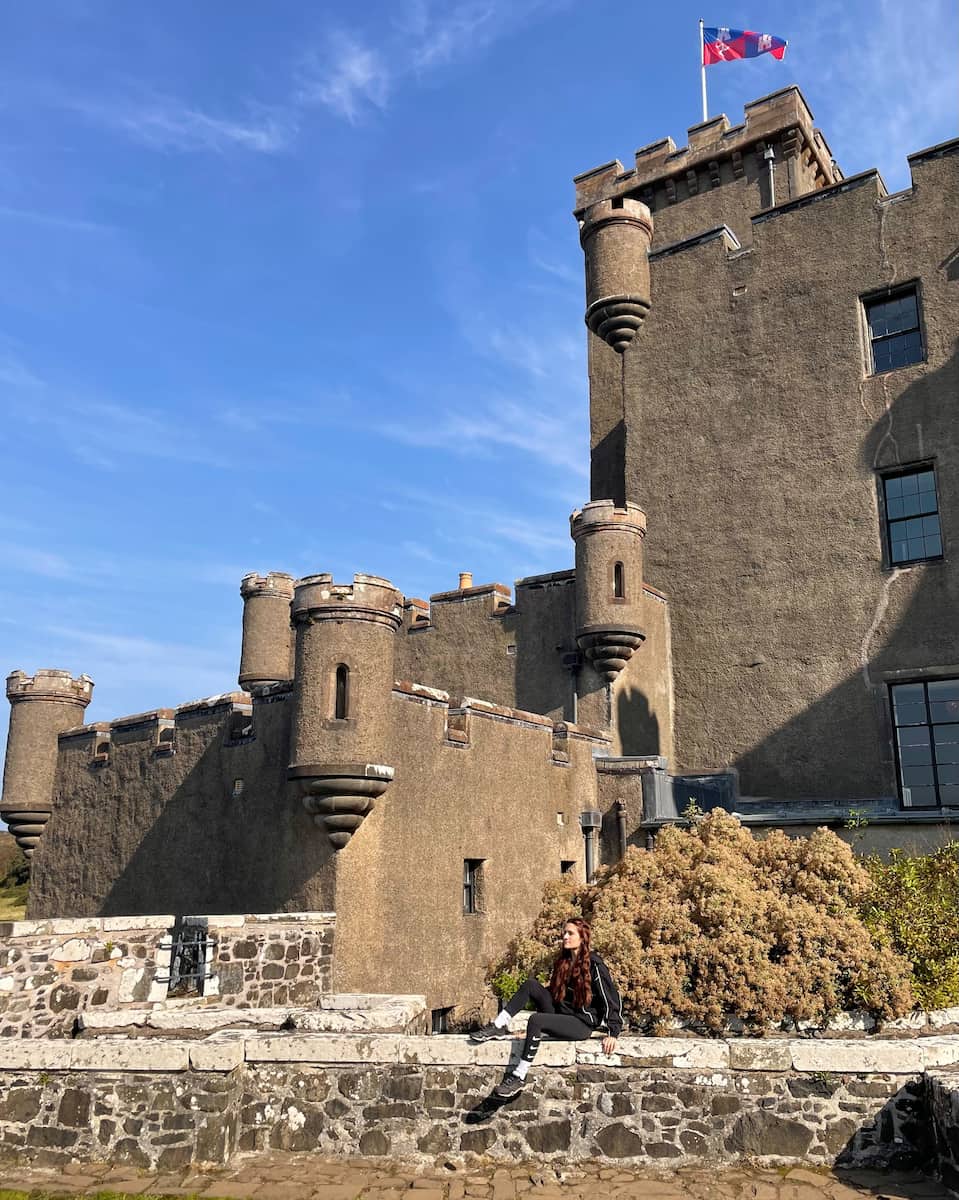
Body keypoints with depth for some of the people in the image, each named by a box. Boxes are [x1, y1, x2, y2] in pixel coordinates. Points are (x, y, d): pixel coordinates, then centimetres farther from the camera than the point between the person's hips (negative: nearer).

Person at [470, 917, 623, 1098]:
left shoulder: (594, 964, -11)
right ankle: (499, 1026, -12)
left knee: (536, 1020, -31)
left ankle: (519, 1076, -27)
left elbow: (612, 997, -14)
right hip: (560, 1014, 7)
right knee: (531, 984, -11)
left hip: (583, 1024, -7)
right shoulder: (563, 961, 12)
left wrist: (613, 1033, -18)